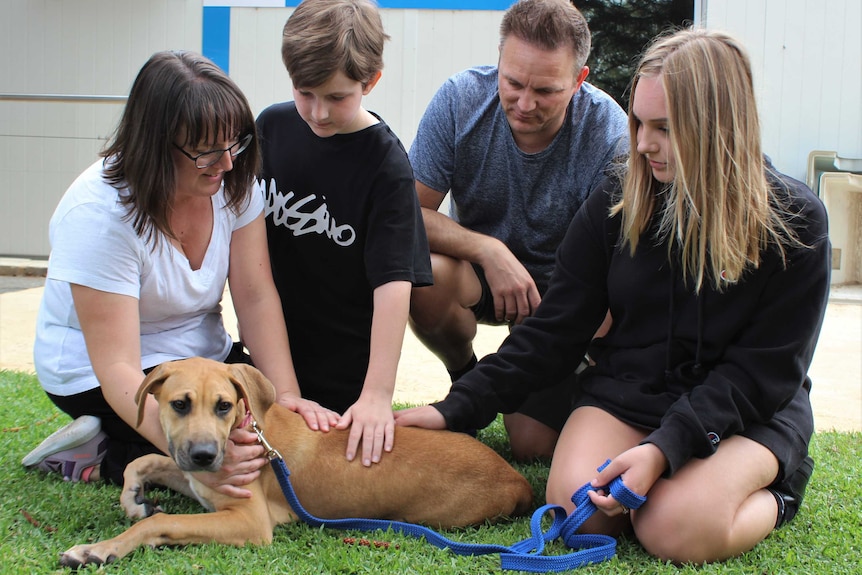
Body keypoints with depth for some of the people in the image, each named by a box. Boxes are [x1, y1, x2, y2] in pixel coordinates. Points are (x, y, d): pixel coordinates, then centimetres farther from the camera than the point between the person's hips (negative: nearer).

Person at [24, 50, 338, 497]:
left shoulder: (232, 181, -12)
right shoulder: (100, 213, -28)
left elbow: (256, 297, -13)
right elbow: (116, 368, -33)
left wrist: (286, 395, -26)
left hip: (203, 355, 7)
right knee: (248, 458, -26)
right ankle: (104, 457, -5)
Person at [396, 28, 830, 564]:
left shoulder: (794, 220, -10)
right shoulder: (616, 202, -2)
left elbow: (763, 370, -12)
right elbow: (556, 328, 1)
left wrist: (666, 448, -25)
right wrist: (458, 408, -8)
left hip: (747, 412, -2)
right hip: (626, 393, 2)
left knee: (680, 530, -29)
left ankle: (772, 494, 3)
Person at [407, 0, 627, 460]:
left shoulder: (609, 135, -25)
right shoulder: (462, 98, -20)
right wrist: (489, 250, -32)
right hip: (476, 266, 2)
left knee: (533, 446, -11)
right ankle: (464, 376, 0)